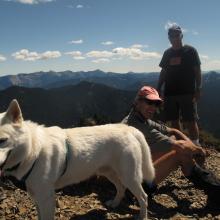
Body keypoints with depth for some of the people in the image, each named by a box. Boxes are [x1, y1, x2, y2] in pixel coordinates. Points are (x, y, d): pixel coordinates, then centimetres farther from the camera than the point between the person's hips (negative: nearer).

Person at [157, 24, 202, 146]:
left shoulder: (190, 50, 1)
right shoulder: (167, 53, 13)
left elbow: (197, 71, -2)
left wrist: (198, 89, -11)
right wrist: (158, 89, 10)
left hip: (187, 92, -4)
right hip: (169, 93, 4)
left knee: (190, 121, -5)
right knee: (174, 121, 8)